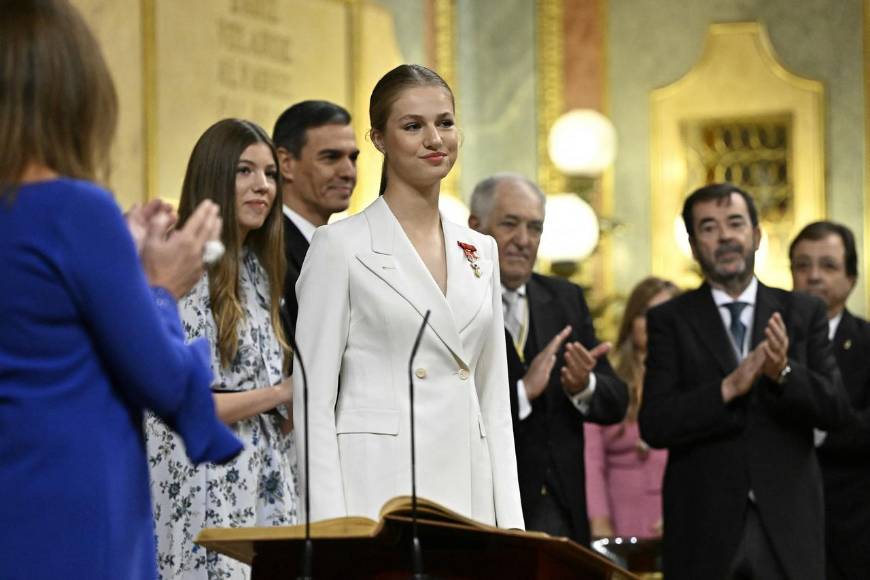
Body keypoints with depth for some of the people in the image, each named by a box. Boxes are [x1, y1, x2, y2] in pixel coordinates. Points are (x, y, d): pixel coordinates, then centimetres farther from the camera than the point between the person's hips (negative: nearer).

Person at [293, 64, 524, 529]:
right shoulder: (340, 246, -2)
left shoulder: (480, 252, 15)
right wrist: (331, 531, -13)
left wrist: (510, 522, 8)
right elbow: (313, 403, -5)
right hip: (377, 490, -5)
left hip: (467, 490, 5)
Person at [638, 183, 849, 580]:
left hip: (787, 522, 1)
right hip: (704, 528, -1)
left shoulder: (804, 312, 7)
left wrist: (784, 372, -19)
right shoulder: (669, 320, 3)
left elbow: (835, 409, -1)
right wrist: (728, 388, -20)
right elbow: (654, 426, -6)